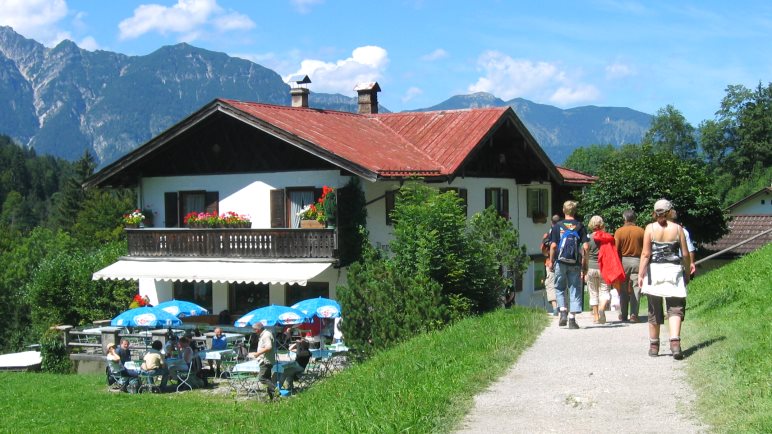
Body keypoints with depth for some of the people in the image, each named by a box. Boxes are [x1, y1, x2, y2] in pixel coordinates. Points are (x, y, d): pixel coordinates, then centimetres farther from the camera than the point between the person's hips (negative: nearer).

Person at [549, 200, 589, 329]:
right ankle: (572, 318, 1)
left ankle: (563, 311, -3)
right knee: (575, 290, 6)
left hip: (560, 262, 0)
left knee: (559, 288, 15)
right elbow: (585, 246, -2)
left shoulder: (557, 226, 0)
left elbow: (553, 246, -4)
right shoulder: (580, 226, 2)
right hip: (575, 264, 0)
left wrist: (551, 262, 6)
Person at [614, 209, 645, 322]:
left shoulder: (619, 232, -4)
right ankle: (634, 315, -4)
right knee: (635, 289, 1)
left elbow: (616, 250, -4)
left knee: (623, 290, 9)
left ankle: (623, 315, 11)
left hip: (623, 261, 0)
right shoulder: (641, 231, -2)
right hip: (637, 261, 0)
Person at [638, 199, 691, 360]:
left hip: (654, 270, 0)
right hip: (674, 270, 0)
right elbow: (685, 254, 2)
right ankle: (675, 342, -19)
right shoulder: (677, 229, 0)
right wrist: (687, 271, 15)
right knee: (675, 308, 0)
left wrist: (640, 274, -1)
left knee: (654, 310, 10)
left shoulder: (650, 228, -2)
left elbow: (646, 254, -6)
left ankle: (654, 346, 17)